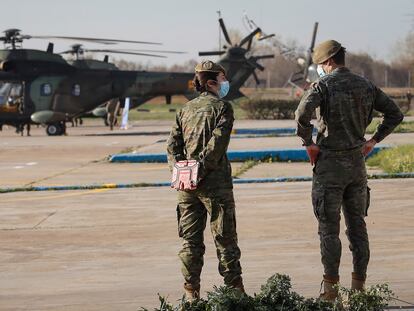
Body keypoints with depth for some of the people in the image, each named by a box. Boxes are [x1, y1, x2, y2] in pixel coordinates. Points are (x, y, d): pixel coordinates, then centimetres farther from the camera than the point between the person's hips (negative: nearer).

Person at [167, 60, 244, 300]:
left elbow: (173, 145, 8)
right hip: (215, 183, -5)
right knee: (225, 238, 1)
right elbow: (217, 142, -16)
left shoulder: (186, 110, 15)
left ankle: (191, 291, 7)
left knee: (191, 240, 8)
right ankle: (234, 288, 4)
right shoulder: (222, 107, -4)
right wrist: (201, 169, -15)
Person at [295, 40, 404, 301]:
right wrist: (373, 141, 11)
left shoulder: (323, 85, -10)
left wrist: (308, 143, -12)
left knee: (329, 229, 0)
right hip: (357, 162, 5)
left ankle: (331, 288, 1)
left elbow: (302, 114, -26)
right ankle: (359, 286, 12)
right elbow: (395, 114, 10)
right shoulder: (365, 86, 7)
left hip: (330, 164, -5)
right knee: (358, 226, 10)